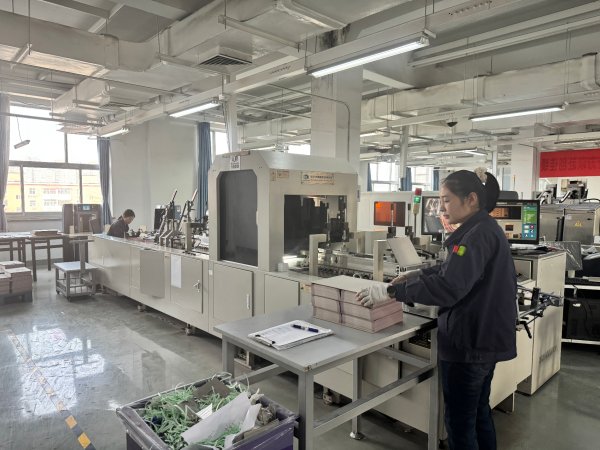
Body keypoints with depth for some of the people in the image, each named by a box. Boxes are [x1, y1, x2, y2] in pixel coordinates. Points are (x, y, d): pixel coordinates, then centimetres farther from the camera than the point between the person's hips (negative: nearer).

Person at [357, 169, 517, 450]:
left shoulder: (478, 235, -23)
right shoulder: (485, 230, 10)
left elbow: (449, 286, -33)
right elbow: (456, 269, 22)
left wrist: (391, 291, -30)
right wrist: (418, 275, 13)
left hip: (469, 341, -10)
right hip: (484, 337, 10)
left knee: (459, 422, 5)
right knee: (478, 413, 23)